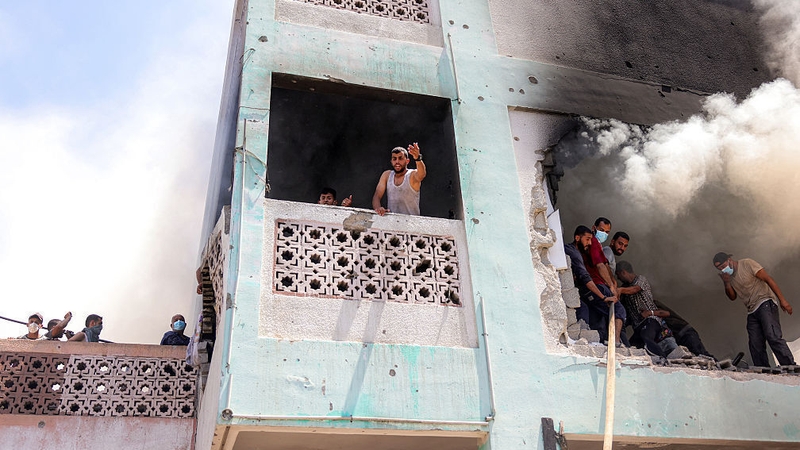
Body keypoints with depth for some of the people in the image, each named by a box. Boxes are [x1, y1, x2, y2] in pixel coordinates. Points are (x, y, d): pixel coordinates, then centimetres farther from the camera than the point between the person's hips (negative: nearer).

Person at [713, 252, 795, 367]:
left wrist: (782, 300, -14)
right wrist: (726, 283, -4)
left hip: (765, 303, -7)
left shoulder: (747, 263, -3)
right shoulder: (728, 276, 16)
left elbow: (768, 279, -8)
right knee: (755, 347, -4)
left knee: (773, 336, -24)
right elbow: (732, 297, 15)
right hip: (752, 312, 7)